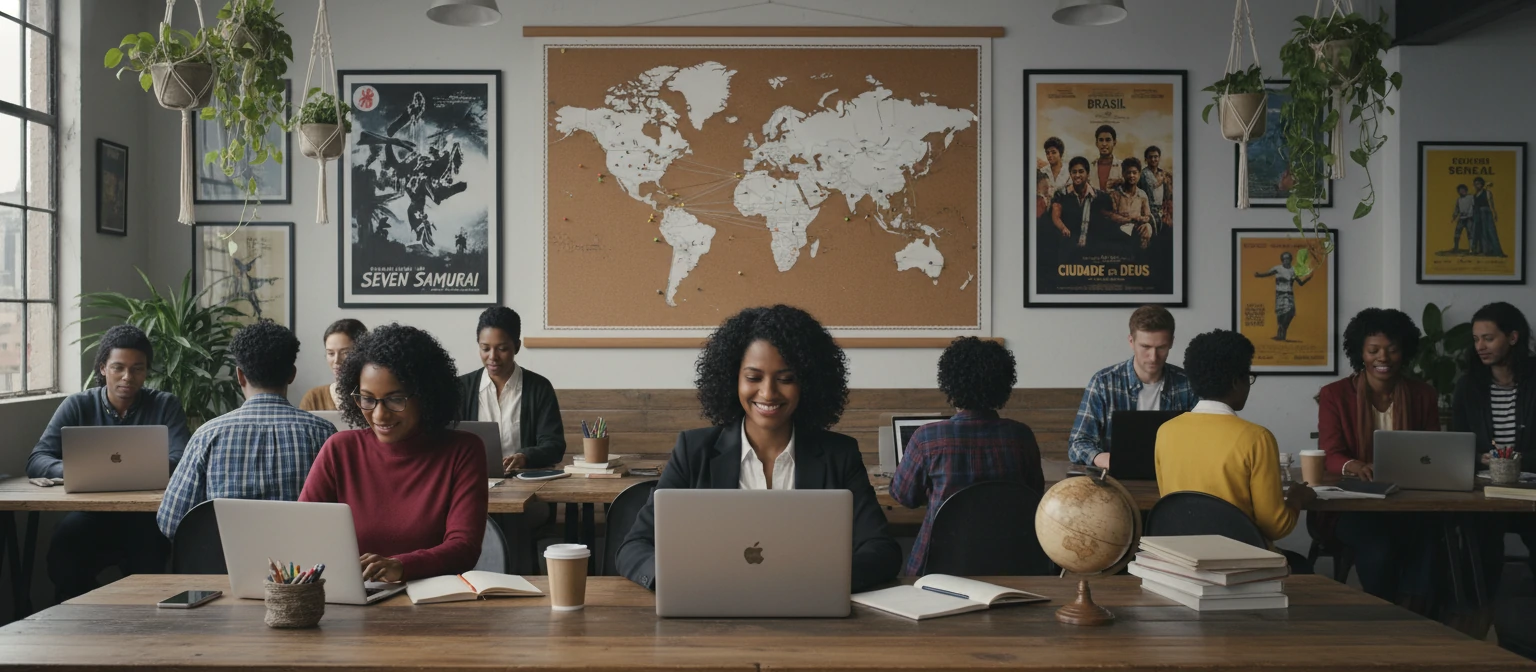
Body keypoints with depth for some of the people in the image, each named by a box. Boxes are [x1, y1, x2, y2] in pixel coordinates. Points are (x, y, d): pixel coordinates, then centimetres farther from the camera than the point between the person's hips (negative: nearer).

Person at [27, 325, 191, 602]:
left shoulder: (166, 406, 6)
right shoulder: (78, 406, 8)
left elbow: (180, 461, -7)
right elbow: (37, 461, -2)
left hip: (146, 516, -1)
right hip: (90, 514, 1)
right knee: (66, 537, -31)